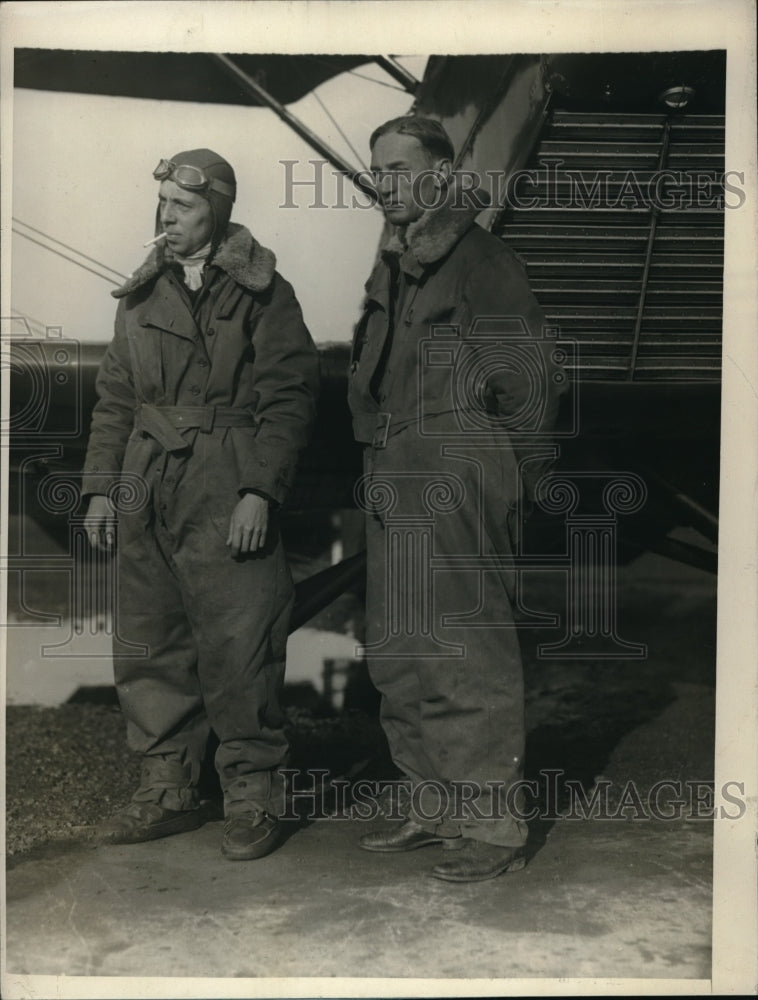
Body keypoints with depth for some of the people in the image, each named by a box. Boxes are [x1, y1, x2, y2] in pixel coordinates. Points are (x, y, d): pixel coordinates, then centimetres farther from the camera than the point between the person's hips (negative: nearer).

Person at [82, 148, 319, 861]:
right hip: (146, 501, 6)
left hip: (229, 500, -5)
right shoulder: (140, 296, 17)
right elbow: (114, 398, 18)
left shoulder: (262, 293, 0)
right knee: (148, 650, 9)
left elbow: (289, 396, -6)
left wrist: (261, 492, -14)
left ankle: (252, 795, 12)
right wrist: (100, 487, 10)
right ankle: (167, 789, 23)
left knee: (238, 653, -4)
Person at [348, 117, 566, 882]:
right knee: (398, 656, 13)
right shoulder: (391, 268, 19)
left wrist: (509, 481, -5)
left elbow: (531, 385, -8)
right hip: (396, 492, 9)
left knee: (468, 655, -5)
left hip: (458, 493, -9)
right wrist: (375, 469, 16)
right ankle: (434, 804, 26)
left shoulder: (483, 264, -7)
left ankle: (495, 823, 9)